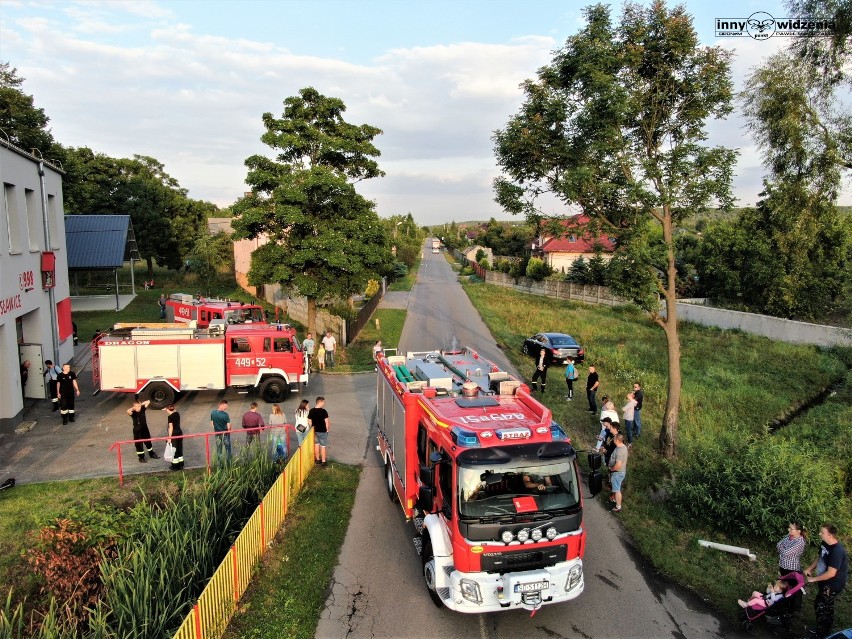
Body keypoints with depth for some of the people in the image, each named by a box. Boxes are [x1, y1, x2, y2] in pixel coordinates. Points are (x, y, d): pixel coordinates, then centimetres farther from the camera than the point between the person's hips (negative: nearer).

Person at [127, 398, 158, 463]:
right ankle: (141, 457, 20)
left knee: (148, 441, 19)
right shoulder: (133, 413, -20)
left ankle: (151, 454, 35)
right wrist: (133, 408, -25)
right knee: (139, 443, 5)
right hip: (137, 430, -5)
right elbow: (128, 411, -43)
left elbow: (148, 401, -1)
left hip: (145, 428, 5)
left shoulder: (143, 409, -6)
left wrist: (141, 404, -7)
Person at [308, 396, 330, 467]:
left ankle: (317, 459, 31)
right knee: (323, 446, 5)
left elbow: (309, 421, 2)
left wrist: (312, 428, 14)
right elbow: (327, 421, -18)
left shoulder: (311, 411, -4)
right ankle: (323, 461, 11)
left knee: (316, 444, 19)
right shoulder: (323, 411, -19)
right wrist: (327, 429, -3)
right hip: (322, 431, -5)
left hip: (315, 430, 5)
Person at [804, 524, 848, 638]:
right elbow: (820, 558, 13)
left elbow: (831, 573, -31)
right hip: (826, 582, 9)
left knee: (820, 605, 3)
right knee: (827, 605, 23)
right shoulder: (825, 544, -4)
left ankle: (821, 632, 22)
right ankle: (826, 629, 41)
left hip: (833, 584, -9)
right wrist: (809, 569, 1)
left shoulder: (836, 551, -34)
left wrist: (813, 579, -20)